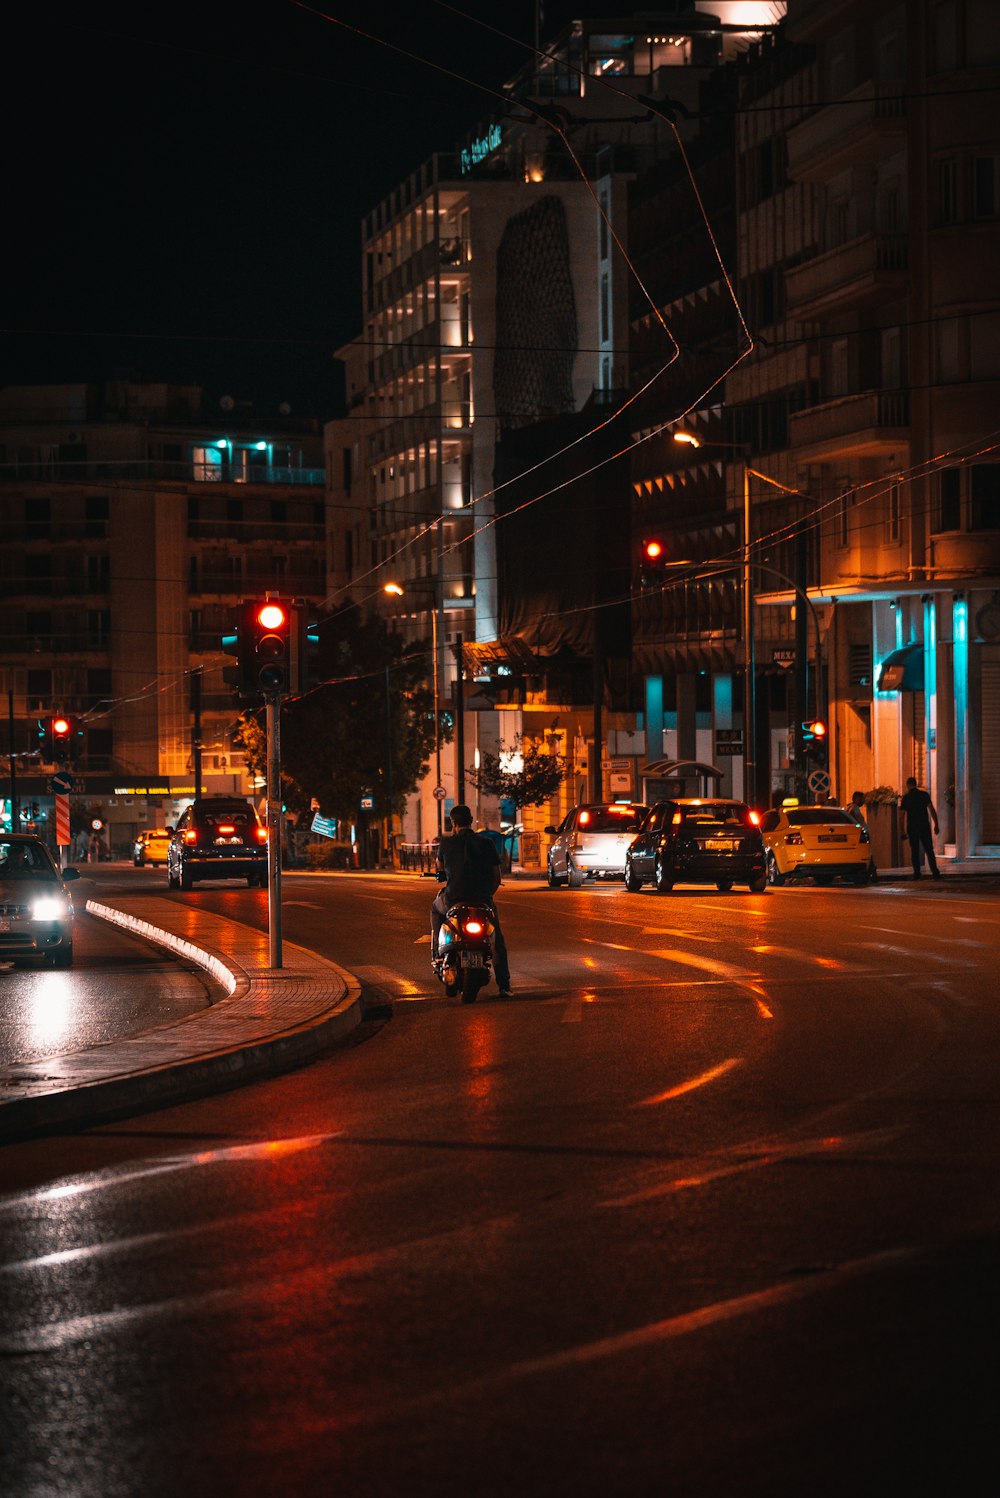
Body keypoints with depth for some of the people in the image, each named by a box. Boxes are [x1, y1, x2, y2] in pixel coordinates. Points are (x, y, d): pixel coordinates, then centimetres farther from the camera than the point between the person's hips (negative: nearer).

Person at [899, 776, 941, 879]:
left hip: (911, 828, 0)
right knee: (929, 850, 2)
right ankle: (935, 872, -7)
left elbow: (902, 815, 0)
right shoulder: (924, 795, 1)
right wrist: (936, 825, -2)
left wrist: (902, 830, 6)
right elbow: (932, 810, -5)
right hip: (924, 826, 0)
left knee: (914, 851, 6)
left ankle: (917, 872, 1)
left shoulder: (905, 798, 0)